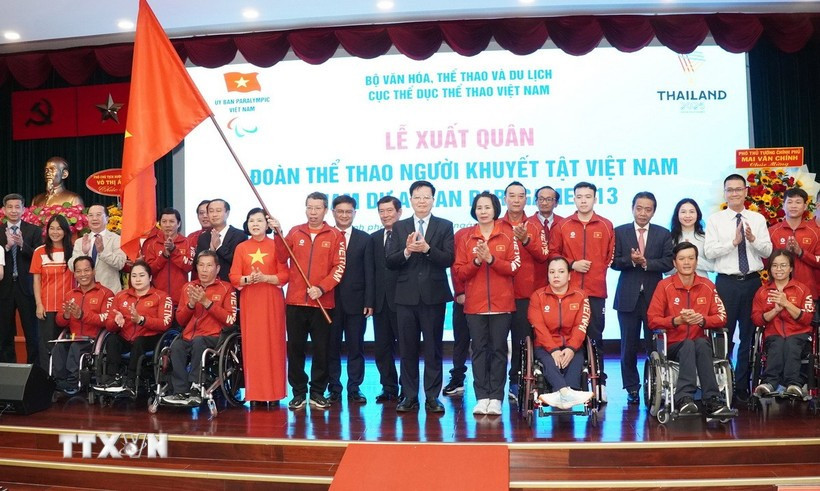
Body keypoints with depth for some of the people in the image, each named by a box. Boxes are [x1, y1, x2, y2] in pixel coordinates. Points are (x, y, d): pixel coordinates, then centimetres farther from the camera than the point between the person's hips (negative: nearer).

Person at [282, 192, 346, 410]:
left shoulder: (335, 236, 1)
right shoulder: (295, 232, 9)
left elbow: (339, 267, -4)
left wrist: (321, 288, -14)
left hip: (323, 303, -2)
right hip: (295, 301, 2)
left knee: (321, 349, 5)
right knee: (295, 348, 5)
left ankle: (318, 393, 17)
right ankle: (298, 393, 16)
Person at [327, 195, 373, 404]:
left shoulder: (364, 239, 6)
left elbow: (368, 273, 3)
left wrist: (369, 302, -3)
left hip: (356, 301, 1)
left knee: (356, 347, 6)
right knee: (331, 347, 7)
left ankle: (354, 388, 16)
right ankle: (334, 388, 17)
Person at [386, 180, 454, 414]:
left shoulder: (445, 226, 4)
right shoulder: (400, 227, 9)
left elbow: (449, 259, -7)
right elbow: (390, 262, 1)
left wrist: (427, 248, -21)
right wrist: (407, 251, -17)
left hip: (434, 295, -2)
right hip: (406, 296, 2)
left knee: (433, 348, 5)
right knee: (407, 348, 7)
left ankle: (432, 396, 14)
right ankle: (410, 396, 17)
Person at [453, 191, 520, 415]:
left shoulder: (508, 234, 3)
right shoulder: (466, 237, 6)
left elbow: (515, 267, -4)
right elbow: (459, 271, 3)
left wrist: (491, 259, -15)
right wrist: (476, 261, -14)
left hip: (502, 303, -1)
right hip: (474, 303, 1)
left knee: (498, 350, 2)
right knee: (479, 350, 3)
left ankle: (496, 398, 8)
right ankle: (482, 397, 9)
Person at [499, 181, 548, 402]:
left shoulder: (535, 225, 7)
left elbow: (543, 256, -4)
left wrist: (526, 240, -17)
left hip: (527, 293, 0)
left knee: (522, 339, 2)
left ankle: (516, 382, 13)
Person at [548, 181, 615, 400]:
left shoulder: (606, 226, 7)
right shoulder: (562, 226, 6)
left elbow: (611, 255, 12)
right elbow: (552, 253, 6)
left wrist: (599, 271, 5)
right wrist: (572, 264, -6)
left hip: (596, 290, 0)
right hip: (568, 289, 0)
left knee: (595, 336, 2)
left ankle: (599, 382, 9)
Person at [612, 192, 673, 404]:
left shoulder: (663, 234, 9)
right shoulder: (620, 232, 7)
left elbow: (668, 262, -1)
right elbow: (614, 261, 0)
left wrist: (646, 262, -14)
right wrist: (631, 260, -17)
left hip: (654, 296, 0)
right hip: (628, 296, 0)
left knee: (654, 345, 0)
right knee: (629, 346, 5)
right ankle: (632, 388, 15)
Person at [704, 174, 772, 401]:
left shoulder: (758, 219, 8)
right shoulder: (715, 220, 1)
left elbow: (767, 251, 1)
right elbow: (709, 251, -9)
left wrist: (753, 239, -17)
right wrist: (734, 241, -19)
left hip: (752, 281, 3)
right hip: (727, 282, -2)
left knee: (749, 335, 8)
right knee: (724, 335, 1)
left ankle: (742, 386, 18)